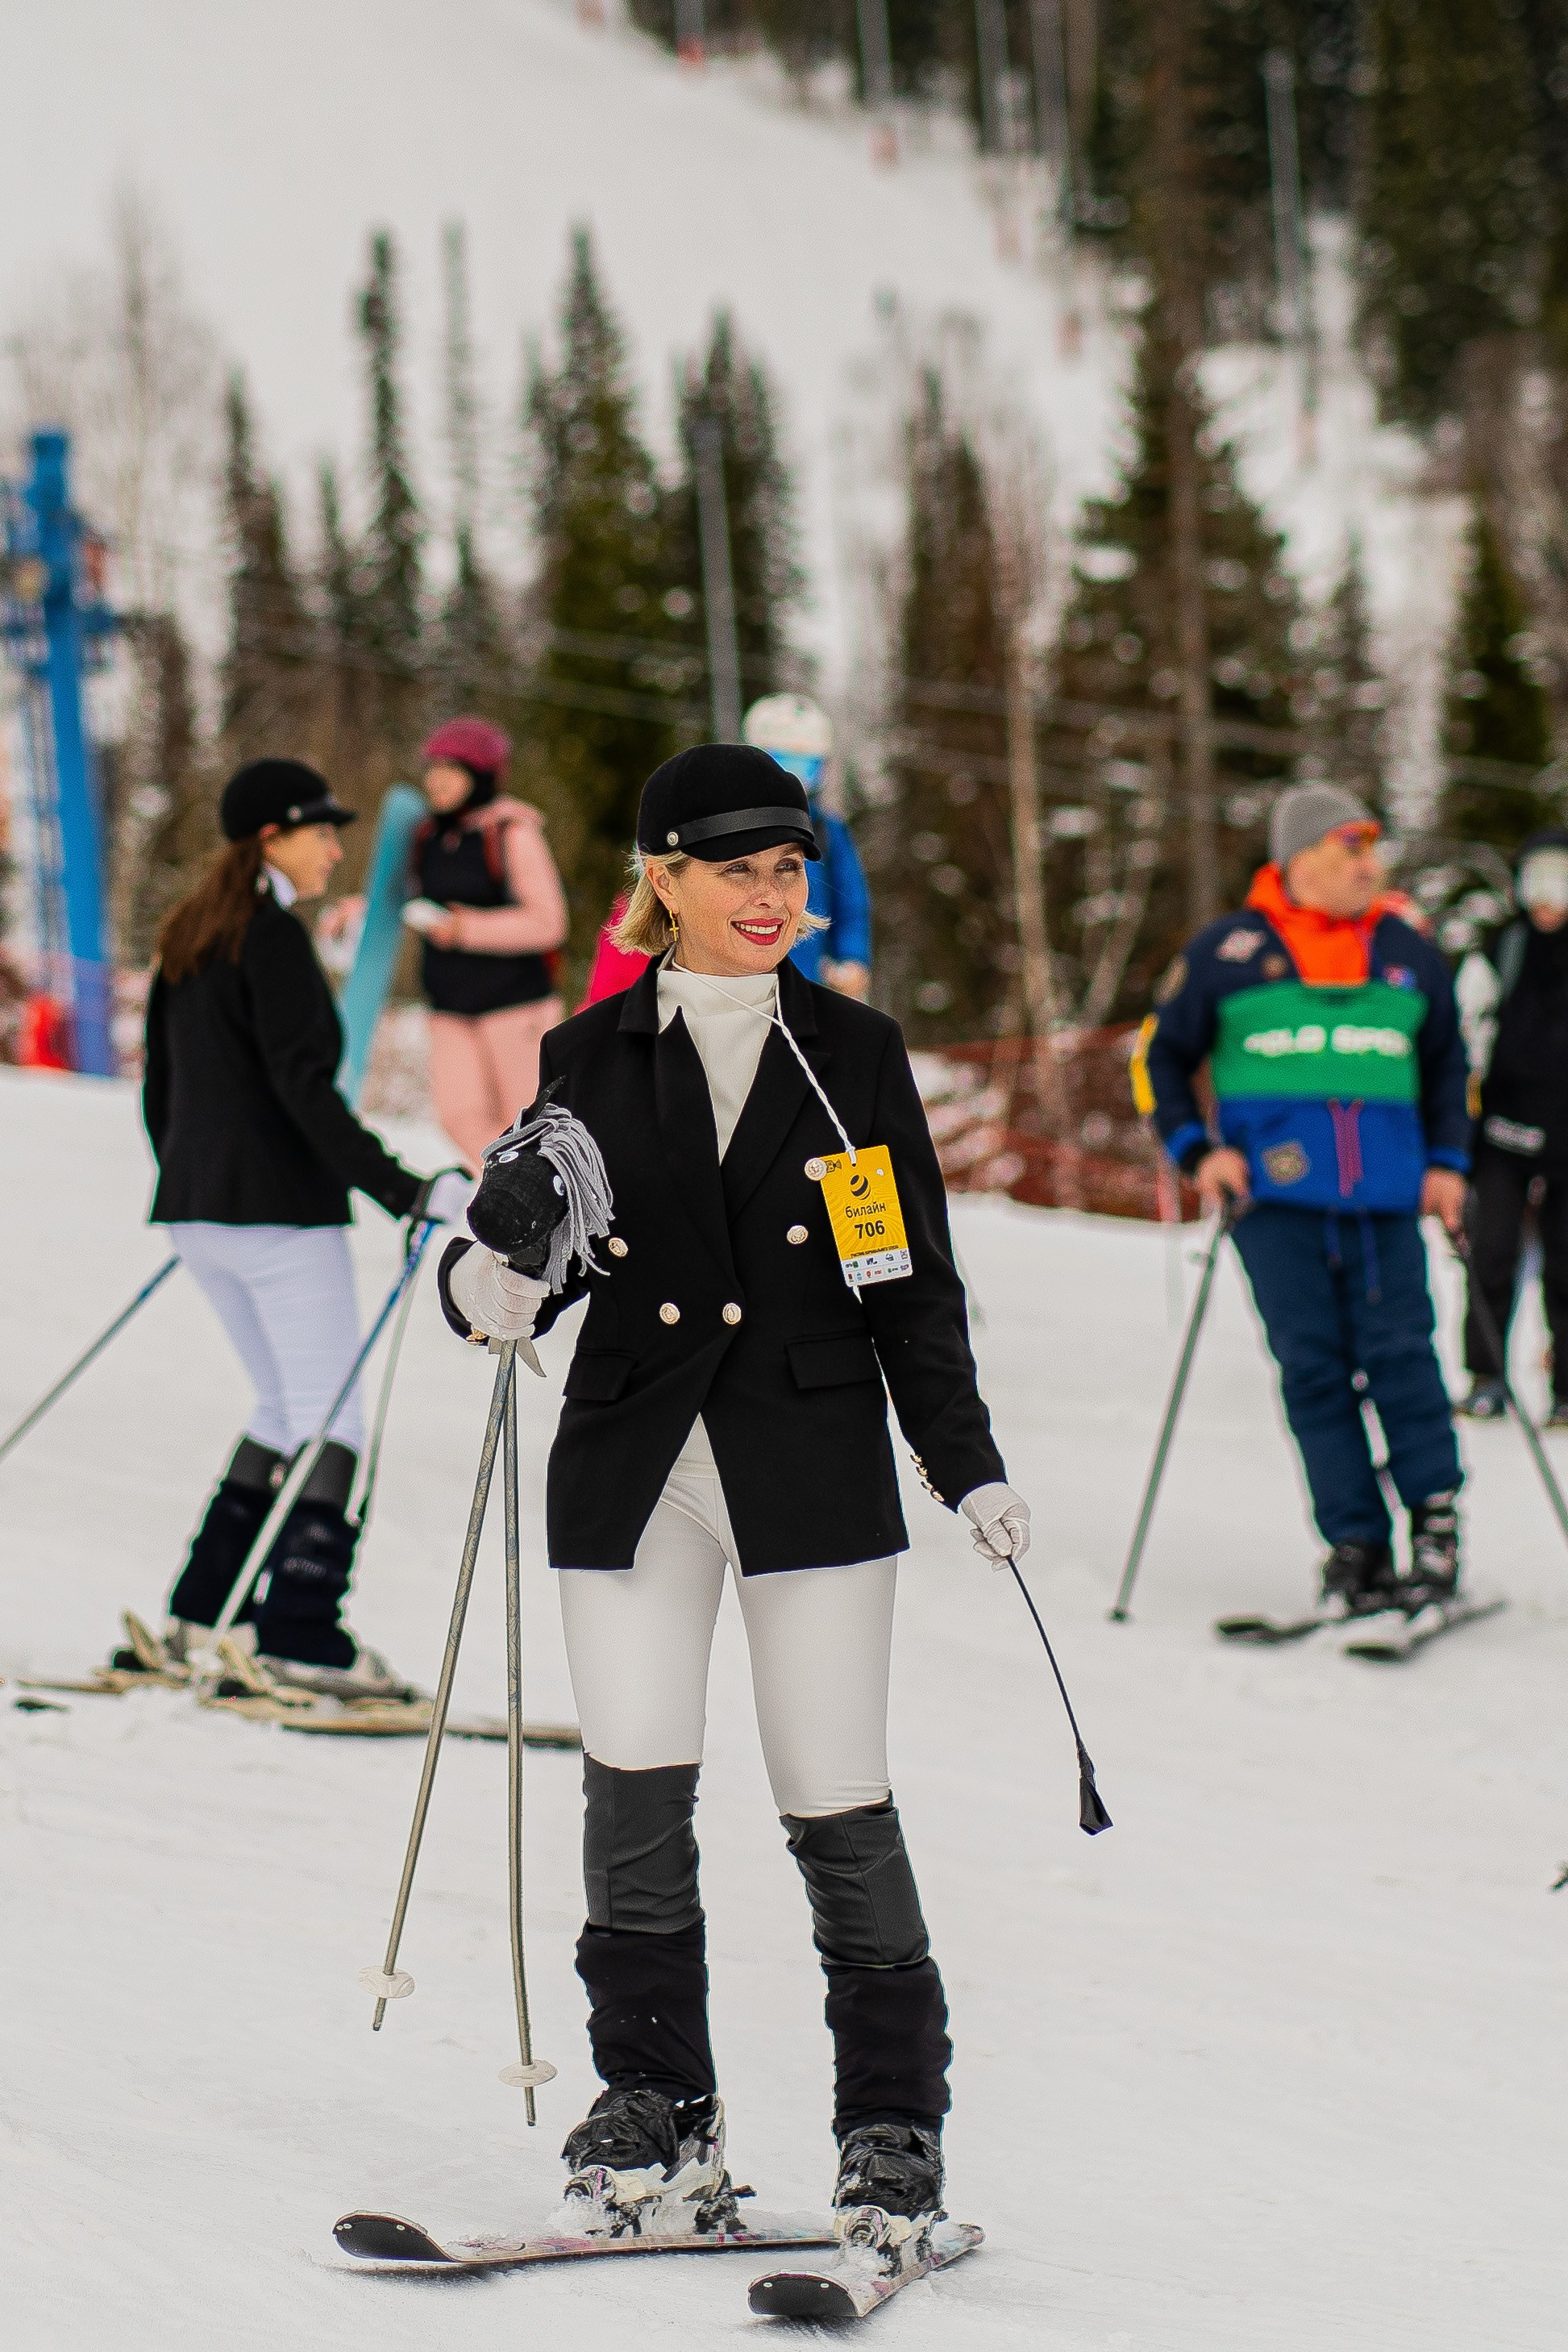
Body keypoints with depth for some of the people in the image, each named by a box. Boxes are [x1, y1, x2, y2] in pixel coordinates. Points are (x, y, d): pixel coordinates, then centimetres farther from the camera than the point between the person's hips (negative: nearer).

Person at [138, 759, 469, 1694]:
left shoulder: (189, 937, 14)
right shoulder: (273, 935, -13)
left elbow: (160, 1084, 20)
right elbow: (303, 1088, -21)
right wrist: (406, 1190, -24)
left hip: (198, 1211, 9)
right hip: (281, 1210, -9)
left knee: (289, 1407, 18)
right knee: (332, 1421, -5)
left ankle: (203, 1611, 13)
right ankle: (300, 1634, -12)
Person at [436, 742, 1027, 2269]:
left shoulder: (854, 1054, 6)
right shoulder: (594, 1056, 8)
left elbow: (917, 1284, 9)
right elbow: (547, 1248, 10)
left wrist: (969, 1467, 3)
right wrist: (489, 1289, -13)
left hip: (813, 1467, -1)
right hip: (633, 1461, 1)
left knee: (837, 1805, -3)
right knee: (634, 1794, -4)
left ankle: (895, 2120, 10)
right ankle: (655, 2118, 9)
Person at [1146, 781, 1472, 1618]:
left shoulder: (1407, 954, 13)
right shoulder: (1228, 952, 4)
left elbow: (1446, 1063, 25)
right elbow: (1163, 1057, 12)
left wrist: (1447, 1162, 13)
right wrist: (1196, 1150, 0)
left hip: (1384, 1198, 1)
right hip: (1274, 1197, -1)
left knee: (1398, 1351, -9)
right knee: (1313, 1367, -3)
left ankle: (1437, 1517, 3)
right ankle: (1355, 1544, 1)